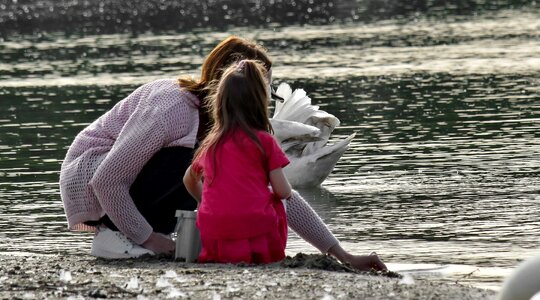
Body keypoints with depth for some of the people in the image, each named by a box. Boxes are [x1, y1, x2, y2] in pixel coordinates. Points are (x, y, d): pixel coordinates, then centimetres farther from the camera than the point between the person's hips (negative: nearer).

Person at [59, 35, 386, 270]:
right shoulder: (175, 108, -29)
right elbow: (107, 180, -30)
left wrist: (342, 254, -7)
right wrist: (147, 237, -23)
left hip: (125, 190, 8)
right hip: (87, 176, -8)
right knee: (186, 160, -28)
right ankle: (114, 235, -16)